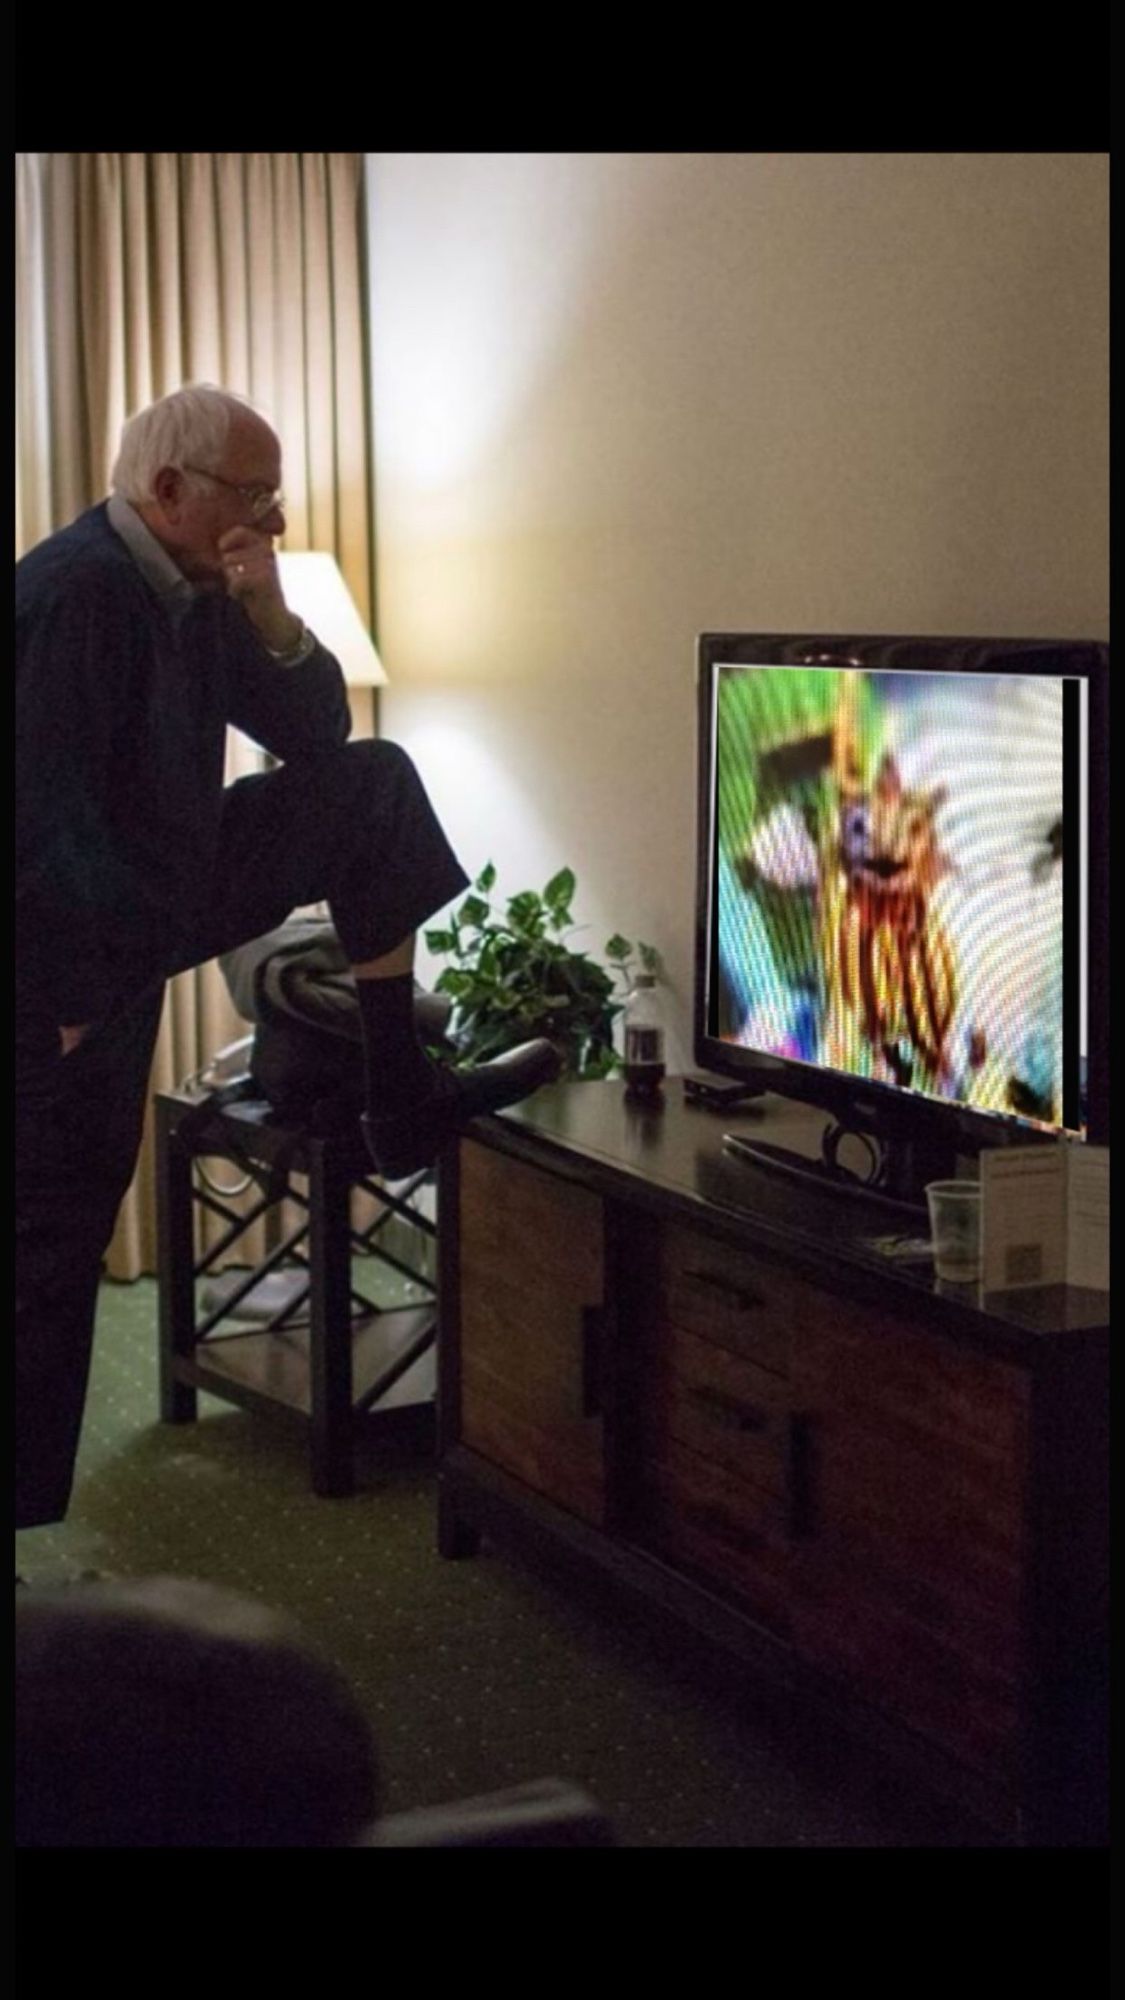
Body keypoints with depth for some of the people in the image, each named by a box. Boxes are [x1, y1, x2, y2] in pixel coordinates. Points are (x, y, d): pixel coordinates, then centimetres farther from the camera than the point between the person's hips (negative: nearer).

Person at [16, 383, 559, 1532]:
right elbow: (46, 812, -29)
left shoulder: (196, 593, 2)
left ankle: (401, 1096, 4)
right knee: (59, 1232, -5)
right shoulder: (72, 592, -25)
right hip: (78, 948, -8)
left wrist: (267, 614, -10)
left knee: (374, 787, 5)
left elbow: (316, 733, 7)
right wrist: (73, 999, -26)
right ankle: (28, 1512, 6)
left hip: (166, 898, 8)